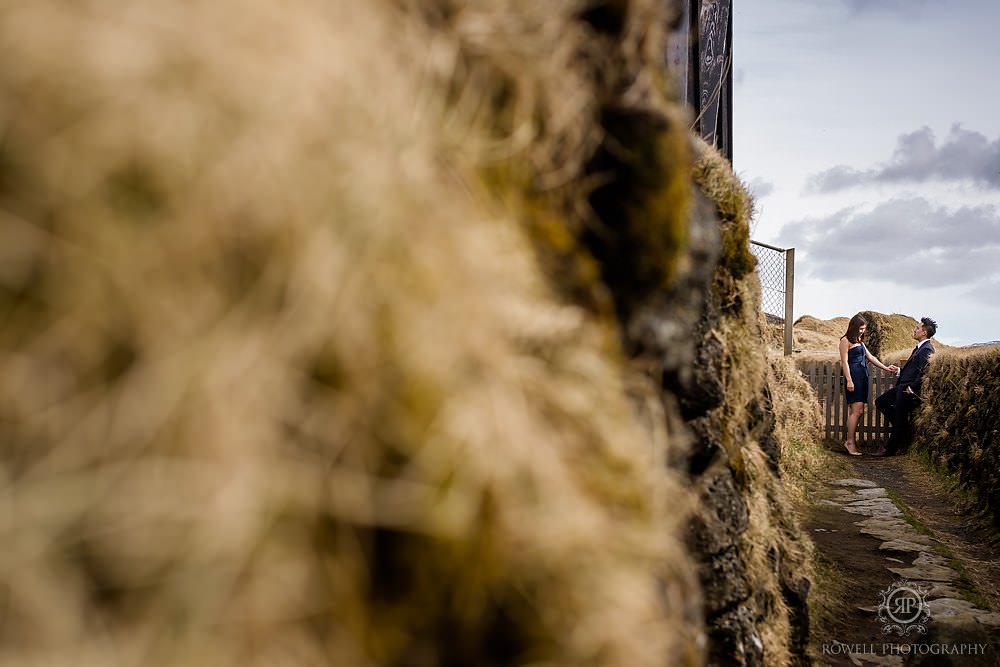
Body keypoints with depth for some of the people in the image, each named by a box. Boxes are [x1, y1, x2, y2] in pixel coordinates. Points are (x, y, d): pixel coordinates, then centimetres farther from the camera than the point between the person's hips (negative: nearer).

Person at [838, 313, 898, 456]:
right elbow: (844, 361, -9)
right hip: (854, 376, -9)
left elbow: (870, 357, 24)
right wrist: (849, 381, -15)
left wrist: (885, 368, 16)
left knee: (858, 411, 4)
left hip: (862, 377, 9)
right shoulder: (846, 340, -3)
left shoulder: (859, 341, 23)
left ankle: (851, 442, 6)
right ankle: (850, 442, -9)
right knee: (857, 410, -13)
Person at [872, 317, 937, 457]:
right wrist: (899, 370, 13)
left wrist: (912, 388, -20)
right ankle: (904, 433, 21)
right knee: (880, 402, 19)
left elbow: (924, 372, -25)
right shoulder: (919, 348, 14)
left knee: (899, 421, 1)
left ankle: (890, 449, 14)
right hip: (902, 387, 11)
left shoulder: (927, 350, -18)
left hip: (908, 390, -11)